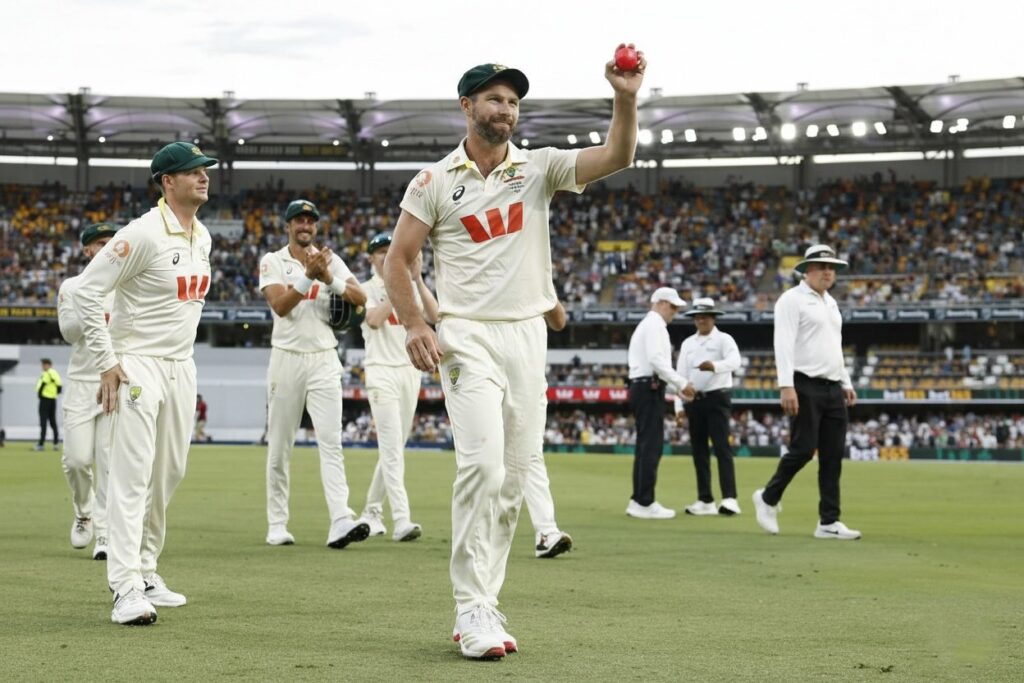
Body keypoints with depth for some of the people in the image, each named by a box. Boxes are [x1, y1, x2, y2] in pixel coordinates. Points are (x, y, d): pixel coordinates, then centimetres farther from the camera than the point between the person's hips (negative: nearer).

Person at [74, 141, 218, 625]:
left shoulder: (202, 237, 10)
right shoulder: (144, 234, -16)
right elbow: (87, 290, -17)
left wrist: (182, 355, 18)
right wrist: (106, 362, -18)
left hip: (180, 367, 8)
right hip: (137, 366, -8)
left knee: (169, 473, 12)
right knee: (132, 475, -13)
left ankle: (145, 571, 24)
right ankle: (127, 589, -16)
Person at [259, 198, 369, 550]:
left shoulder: (330, 259, 9)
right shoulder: (273, 262, 2)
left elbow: (361, 297, -4)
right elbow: (279, 305, -14)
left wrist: (328, 278, -18)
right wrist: (308, 276, -24)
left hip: (324, 360, 1)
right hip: (286, 359, -1)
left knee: (331, 441, -10)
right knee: (279, 447, 4)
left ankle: (341, 522, -21)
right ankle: (277, 525, 12)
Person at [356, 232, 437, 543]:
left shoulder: (411, 288, 13)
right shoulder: (367, 289, 3)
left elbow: (434, 316, -4)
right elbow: (375, 319, -16)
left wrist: (417, 278, -10)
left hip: (410, 371, 5)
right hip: (381, 371, -5)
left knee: (394, 447, 9)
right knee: (392, 447, -14)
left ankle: (372, 511, 22)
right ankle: (401, 519, -22)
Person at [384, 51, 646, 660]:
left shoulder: (540, 168, 6)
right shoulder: (435, 181, 2)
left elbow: (616, 157, -9)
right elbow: (399, 260, 4)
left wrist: (626, 99, -26)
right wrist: (415, 327, -10)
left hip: (528, 336, 4)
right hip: (467, 339, -4)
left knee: (513, 479, 5)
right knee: (483, 464, -19)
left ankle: (483, 606, 15)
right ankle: (473, 611, -15)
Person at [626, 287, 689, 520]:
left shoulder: (646, 325, 25)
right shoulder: (655, 324, -7)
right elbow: (656, 360, -19)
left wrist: (675, 387, 17)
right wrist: (681, 383, -15)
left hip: (640, 387, 11)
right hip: (650, 388, -11)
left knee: (646, 446, 12)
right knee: (652, 446, -11)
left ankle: (637, 501, 13)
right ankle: (645, 503, -14)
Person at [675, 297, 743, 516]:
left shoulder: (724, 340, -2)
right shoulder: (687, 344, 14)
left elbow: (735, 362, -21)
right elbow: (681, 374, 11)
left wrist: (714, 366, -41)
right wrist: (679, 404, 3)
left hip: (717, 398, -6)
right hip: (694, 400, 6)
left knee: (722, 447, -13)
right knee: (699, 450, 6)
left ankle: (729, 499, -19)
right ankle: (705, 501, 10)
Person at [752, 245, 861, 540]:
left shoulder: (831, 303, 20)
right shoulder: (792, 299, -6)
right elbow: (783, 344, -15)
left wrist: (847, 384, 20)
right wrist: (786, 386, -24)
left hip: (833, 389, 8)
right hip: (805, 386, -8)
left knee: (833, 456, 3)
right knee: (803, 449, -11)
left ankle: (829, 522, 4)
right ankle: (768, 498, 11)